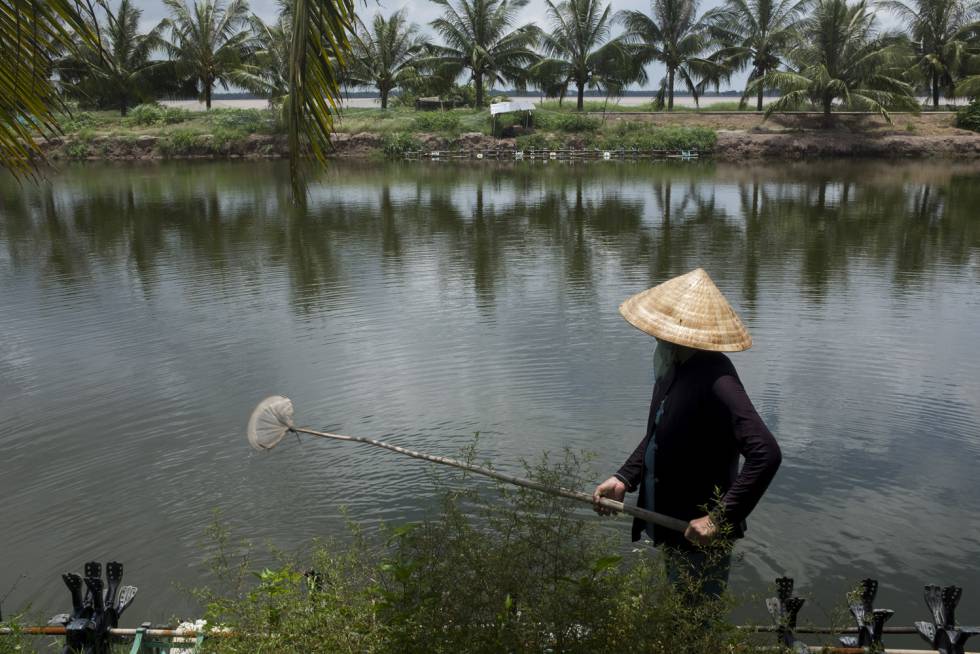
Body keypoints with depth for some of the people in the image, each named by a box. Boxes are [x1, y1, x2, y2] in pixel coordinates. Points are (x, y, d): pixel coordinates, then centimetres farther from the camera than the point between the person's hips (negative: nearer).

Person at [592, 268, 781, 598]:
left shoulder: (715, 381, -28)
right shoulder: (673, 367, 0)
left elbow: (766, 453, -33)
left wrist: (720, 518, -29)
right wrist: (624, 479, 2)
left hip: (699, 537, -9)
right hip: (671, 527, 9)